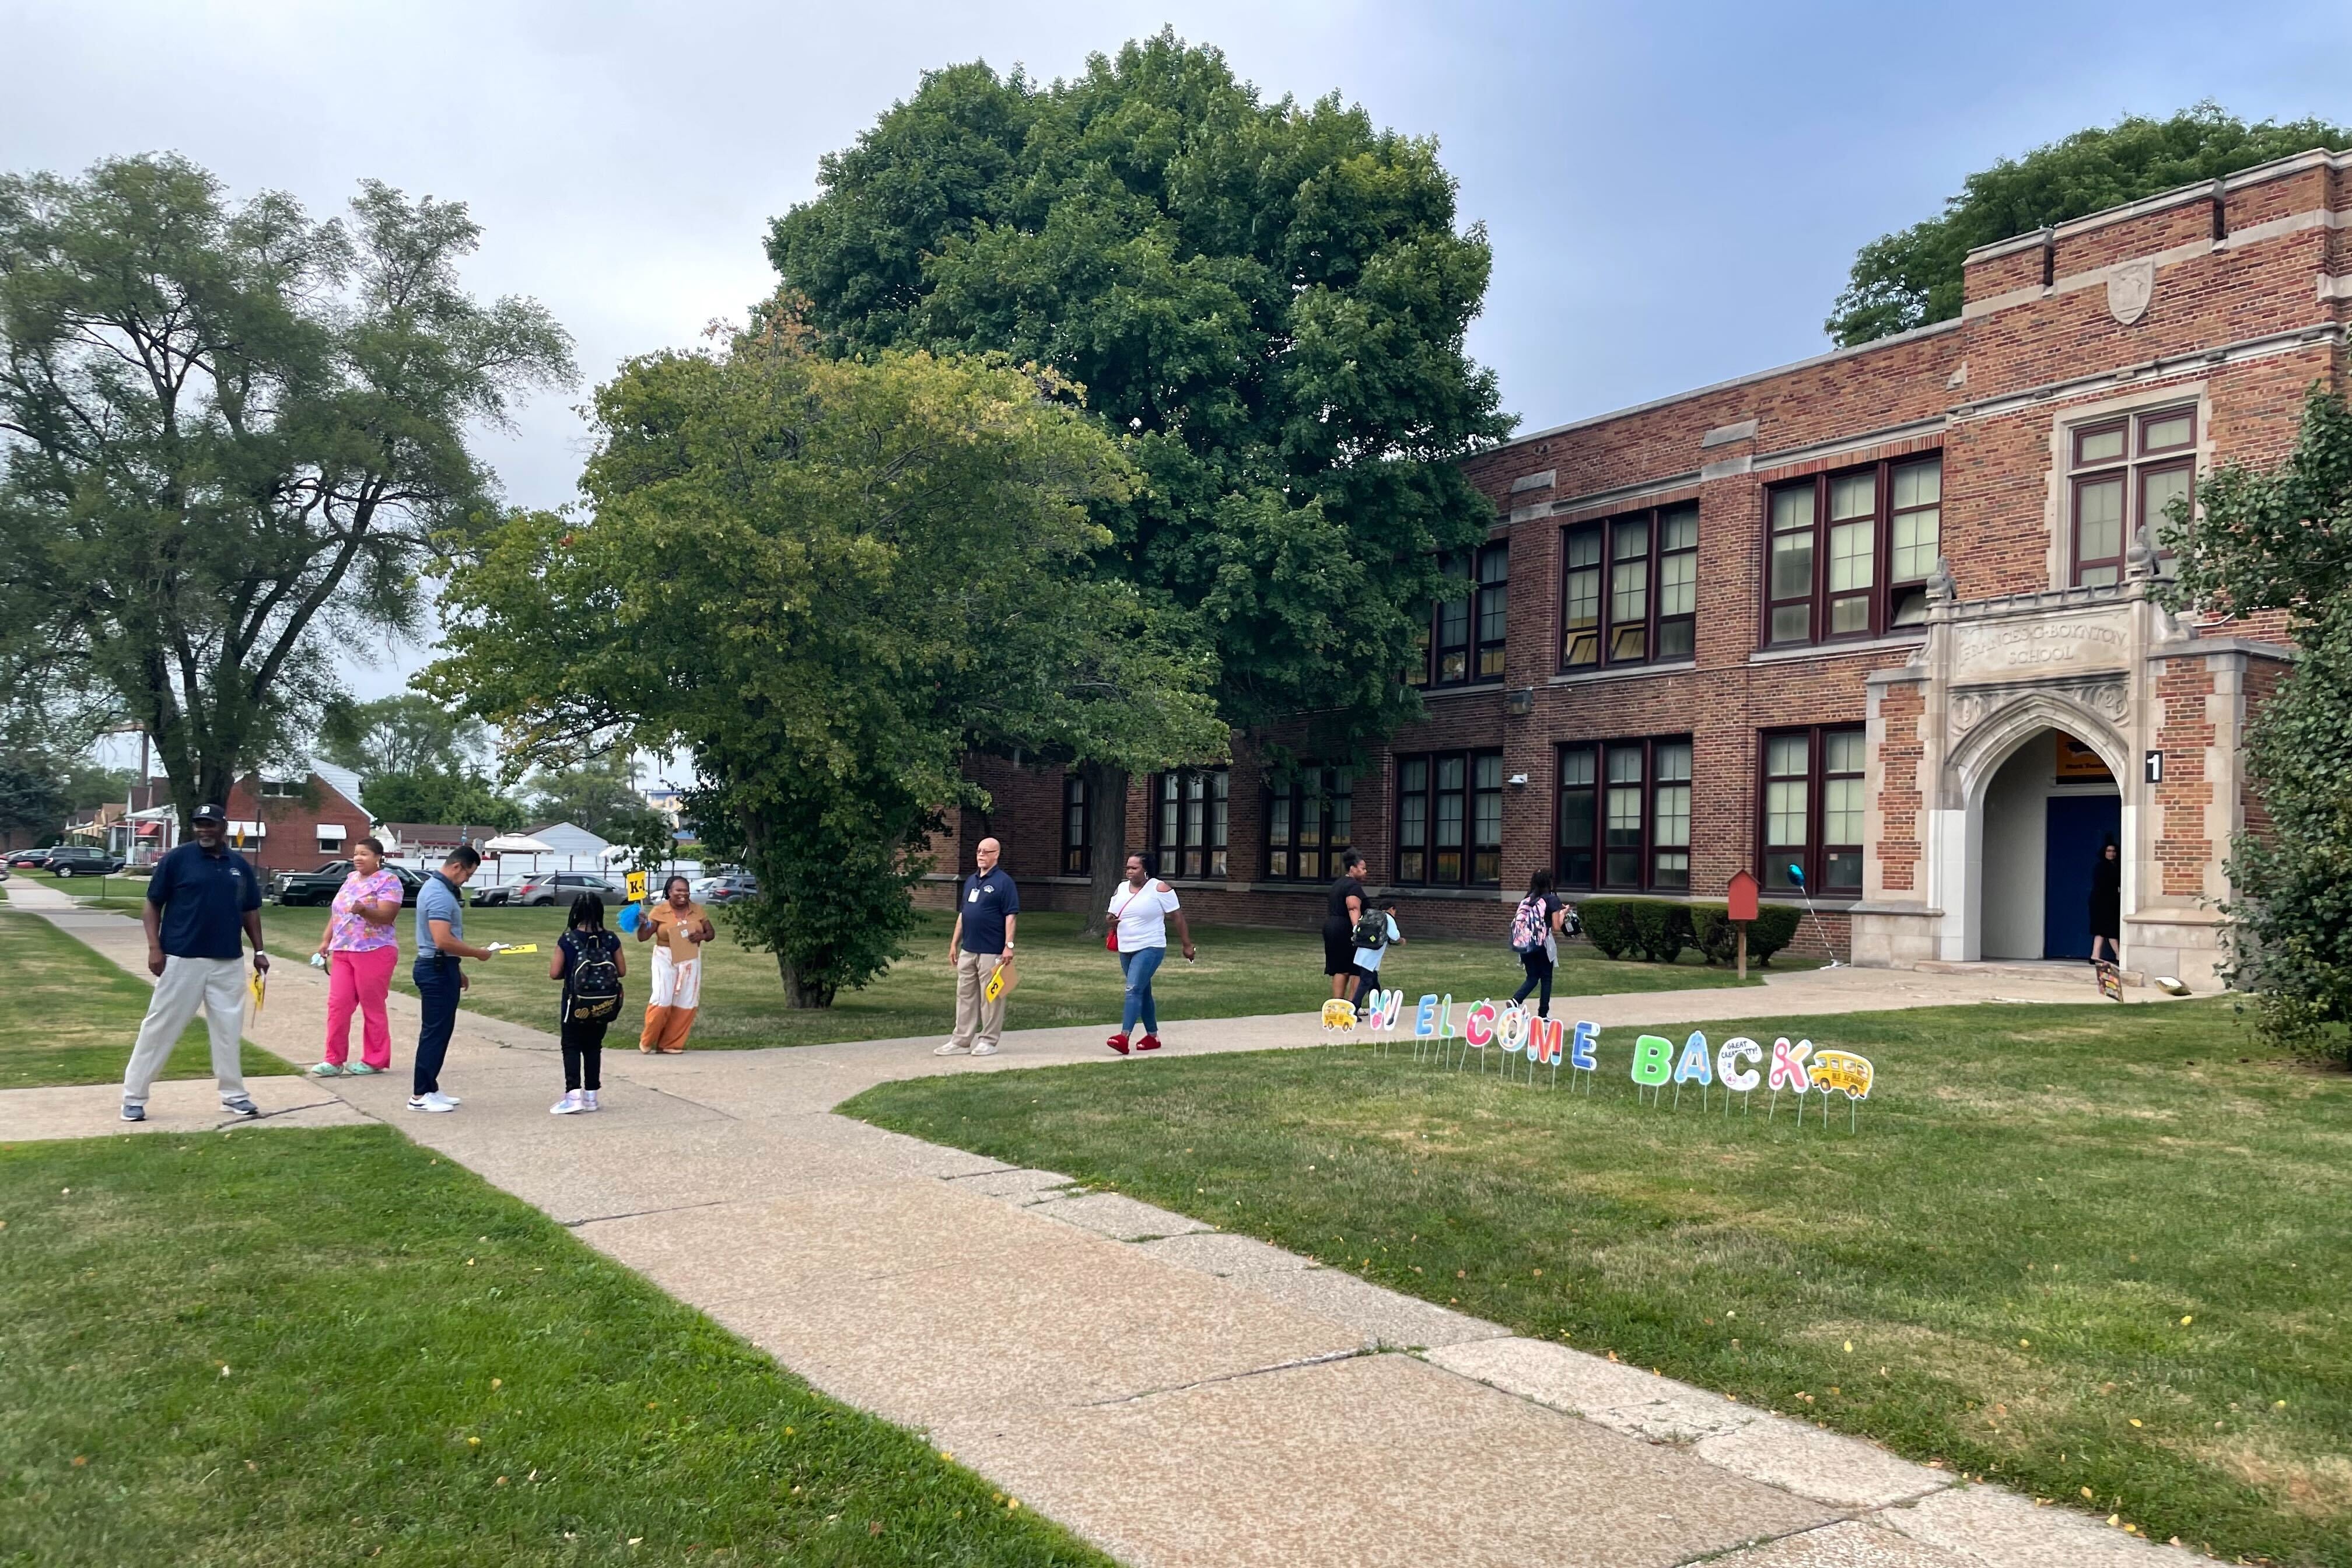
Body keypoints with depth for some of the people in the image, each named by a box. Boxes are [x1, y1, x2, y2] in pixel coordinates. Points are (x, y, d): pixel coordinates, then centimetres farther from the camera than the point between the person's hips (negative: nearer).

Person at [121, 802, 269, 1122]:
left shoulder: (240, 865, 9)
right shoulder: (177, 859, -4)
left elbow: (250, 911, 17)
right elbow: (152, 905, -2)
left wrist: (259, 951, 11)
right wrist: (154, 948, -11)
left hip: (228, 963, 4)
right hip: (181, 960, -4)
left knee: (229, 1030, 9)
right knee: (160, 1028, 1)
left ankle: (233, 1095, 19)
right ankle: (134, 1097, 10)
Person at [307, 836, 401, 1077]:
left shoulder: (388, 881, -9)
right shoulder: (351, 879, 16)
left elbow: (387, 915, -20)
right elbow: (336, 913, 21)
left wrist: (364, 910, -37)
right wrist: (326, 940, 14)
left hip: (374, 952, -7)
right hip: (342, 952, 8)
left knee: (372, 1008, 0)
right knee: (337, 1005, 3)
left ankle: (375, 1061, 9)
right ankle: (335, 1060, 9)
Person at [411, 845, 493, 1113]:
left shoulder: (439, 888, 14)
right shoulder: (439, 894, -20)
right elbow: (443, 941, -28)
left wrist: (457, 971, 24)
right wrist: (478, 953, -17)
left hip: (441, 969, 11)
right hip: (436, 970, -11)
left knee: (441, 1031, 14)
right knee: (435, 1032, -4)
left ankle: (429, 1089, 21)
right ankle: (420, 1095, 1)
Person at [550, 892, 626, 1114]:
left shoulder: (567, 940, -11)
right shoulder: (610, 939, -4)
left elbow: (554, 973, -10)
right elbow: (622, 971, 1)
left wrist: (569, 972, 10)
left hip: (576, 1004, -3)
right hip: (603, 1006, 3)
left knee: (572, 1048, 4)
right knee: (593, 1048, 14)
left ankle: (574, 1095, -10)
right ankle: (591, 1095, 16)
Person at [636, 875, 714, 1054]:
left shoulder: (697, 910, 4)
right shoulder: (659, 911, -5)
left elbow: (711, 932, 11)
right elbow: (643, 937, -5)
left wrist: (702, 936, -12)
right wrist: (642, 923, -26)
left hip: (690, 960, 4)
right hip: (666, 959, -4)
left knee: (686, 1003, 2)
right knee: (662, 1000, -10)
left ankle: (670, 1044, 12)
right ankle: (646, 1041, 9)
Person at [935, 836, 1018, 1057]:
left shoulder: (1003, 881, -8)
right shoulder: (971, 881, 15)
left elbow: (1011, 915, -12)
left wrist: (1009, 945, -19)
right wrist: (954, 943, 17)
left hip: (991, 952, -8)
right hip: (968, 950, 8)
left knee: (991, 998, 0)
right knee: (965, 996, 10)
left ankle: (988, 1041, 8)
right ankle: (961, 1041, 15)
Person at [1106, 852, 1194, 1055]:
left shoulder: (1159, 889, -9)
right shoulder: (1121, 889, 9)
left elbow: (1178, 917, -6)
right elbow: (1111, 915, 18)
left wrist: (1187, 945, -6)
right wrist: (1111, 920, -8)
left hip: (1150, 949, -7)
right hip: (1126, 950, 7)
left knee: (1134, 990, -19)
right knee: (1143, 993, 15)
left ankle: (1124, 1037, -27)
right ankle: (1153, 1036, 26)